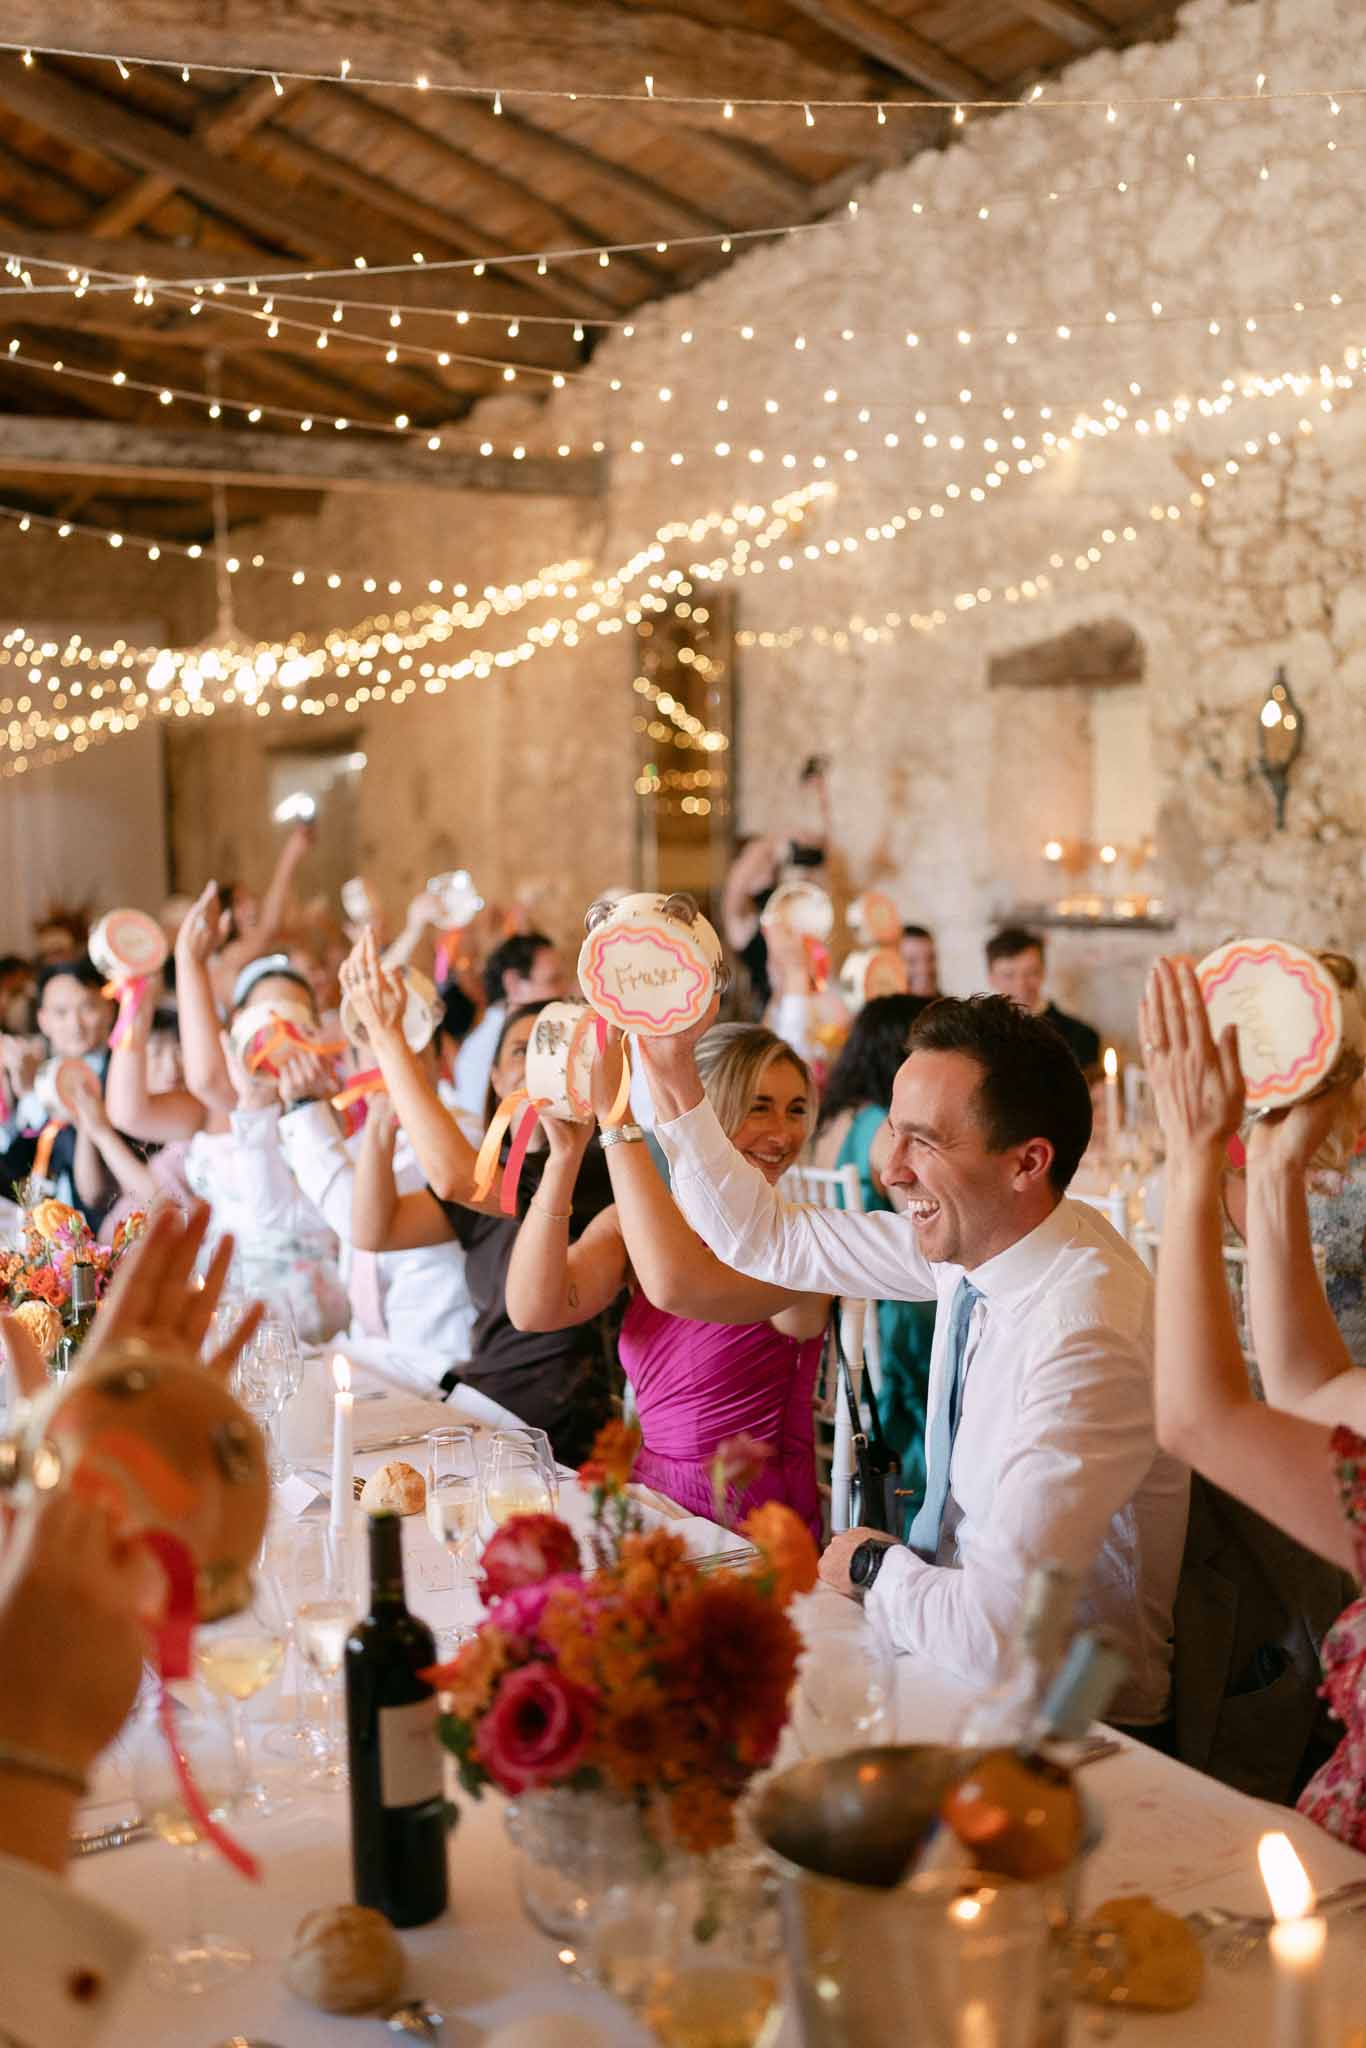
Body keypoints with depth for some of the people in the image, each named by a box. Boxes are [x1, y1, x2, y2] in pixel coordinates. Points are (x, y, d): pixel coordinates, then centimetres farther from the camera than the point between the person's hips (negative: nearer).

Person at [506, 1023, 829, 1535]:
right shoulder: (630, 1225, 4)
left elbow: (676, 1288, -31)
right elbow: (533, 1310, -13)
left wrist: (617, 1117, -27)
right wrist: (565, 1154, -19)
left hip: (755, 1533, -5)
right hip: (650, 1501, 5)